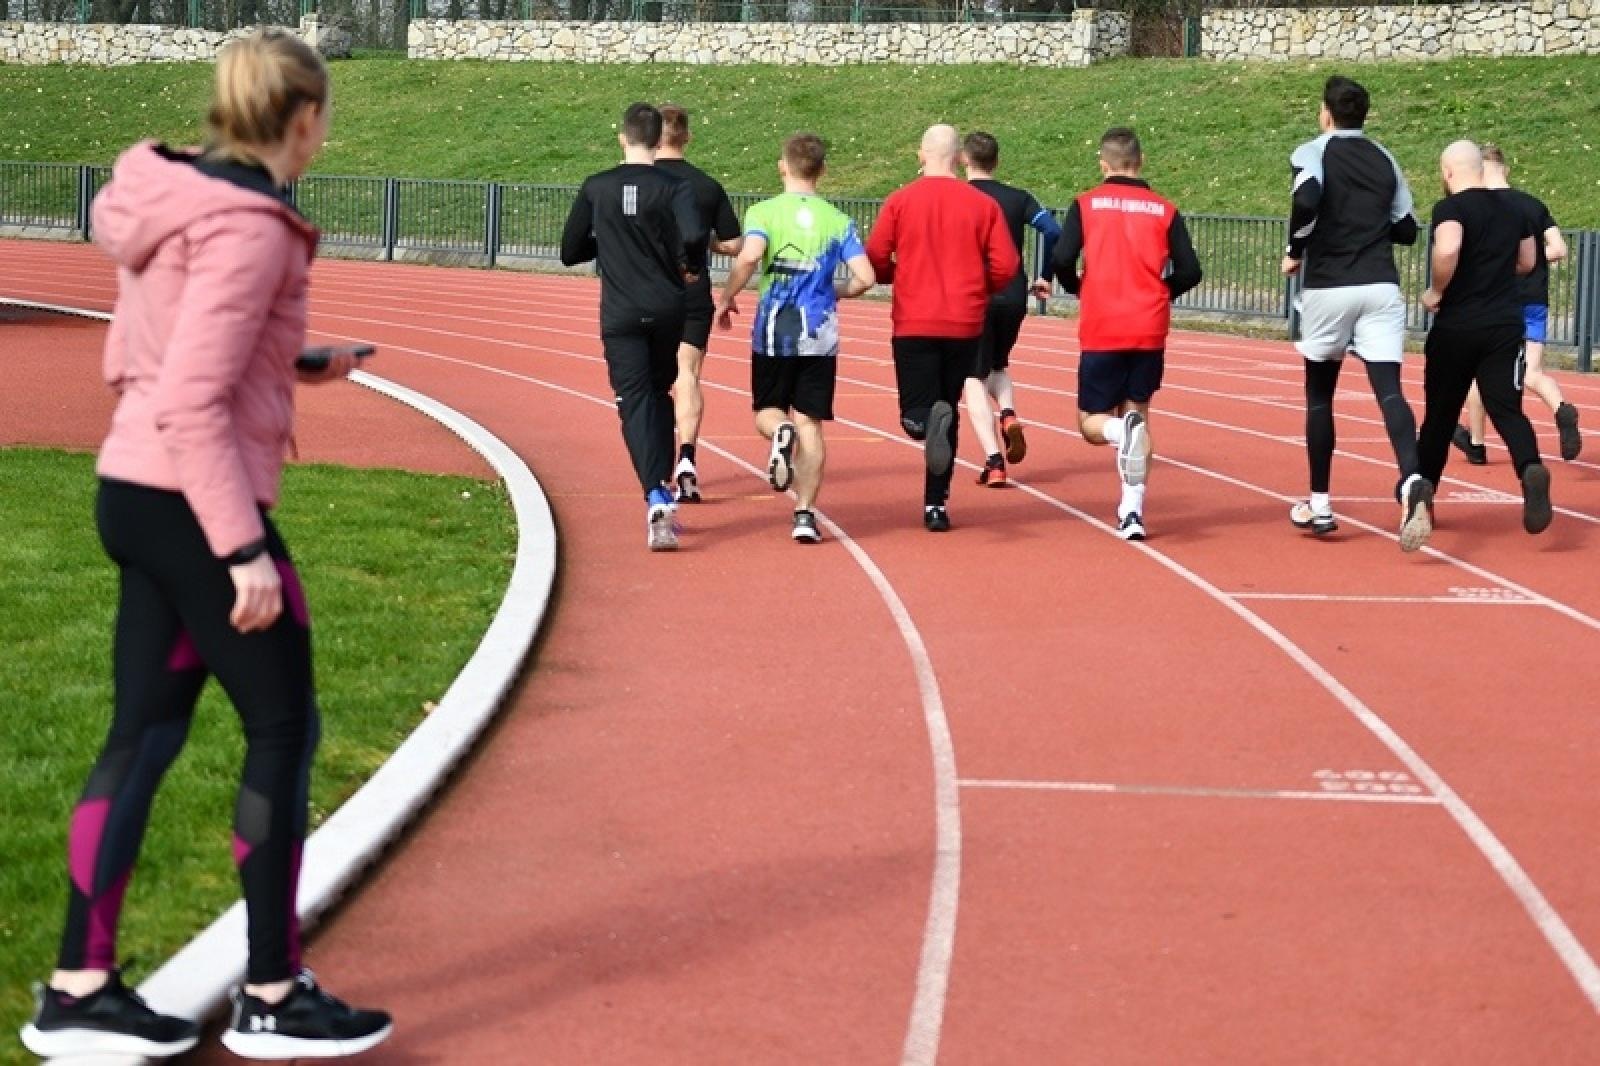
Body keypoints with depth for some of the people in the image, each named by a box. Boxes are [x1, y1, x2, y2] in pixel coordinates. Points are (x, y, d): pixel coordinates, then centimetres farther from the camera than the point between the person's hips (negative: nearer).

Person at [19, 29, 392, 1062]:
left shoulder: (175, 199, 10)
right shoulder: (248, 225, -18)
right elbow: (190, 403, -24)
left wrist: (293, 364, 19)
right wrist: (244, 547, -22)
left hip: (136, 495, 9)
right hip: (194, 506, -9)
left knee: (145, 734, 11)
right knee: (285, 733, 2)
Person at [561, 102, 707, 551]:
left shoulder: (596, 188, 1)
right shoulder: (674, 187, -4)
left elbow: (570, 253, 6)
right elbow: (694, 237, -22)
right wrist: (693, 266, -1)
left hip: (620, 315, -1)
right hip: (667, 310, 1)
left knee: (636, 402, -5)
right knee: (659, 393, 20)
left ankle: (657, 497, -23)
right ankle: (662, 489, 21)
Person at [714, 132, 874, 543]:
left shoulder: (764, 212, -3)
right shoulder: (838, 220, 3)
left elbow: (749, 256, -22)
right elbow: (865, 278, -5)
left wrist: (726, 298, -7)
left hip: (773, 331, -1)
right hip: (820, 333, 1)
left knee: (767, 411, 16)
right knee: (810, 423, 5)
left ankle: (781, 432, -20)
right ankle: (805, 514, -3)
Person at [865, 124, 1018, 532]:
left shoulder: (899, 201, -2)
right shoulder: (983, 204, 1)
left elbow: (875, 261, -4)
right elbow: (1005, 267, -2)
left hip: (913, 325, -2)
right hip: (965, 326, 2)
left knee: (915, 414, 3)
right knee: (949, 411, 15)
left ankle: (927, 420, -33)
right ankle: (937, 506, 14)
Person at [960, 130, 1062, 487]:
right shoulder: (1018, 198, 6)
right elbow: (1053, 231, -5)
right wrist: (1046, 277, 7)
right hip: (1014, 297, 4)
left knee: (974, 378, 0)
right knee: (997, 365, 26)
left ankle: (994, 461, -14)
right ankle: (1008, 414, -5)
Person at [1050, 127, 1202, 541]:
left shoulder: (1086, 204, 1)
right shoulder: (1165, 210, 5)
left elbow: (1062, 259, -10)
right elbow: (1189, 272, -1)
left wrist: (1077, 288, 11)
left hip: (1101, 331, -2)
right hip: (1150, 331, 2)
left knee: (1093, 422, 10)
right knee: (1137, 410, 15)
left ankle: (1124, 431, -26)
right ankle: (1132, 511, 2)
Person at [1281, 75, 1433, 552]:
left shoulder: (1314, 152, 0)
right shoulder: (1385, 160, 14)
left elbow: (1306, 200, -20)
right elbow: (1407, 230, 16)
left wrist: (1295, 252, -6)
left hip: (1328, 289, -2)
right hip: (1381, 288, 3)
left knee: (1319, 394, 13)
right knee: (1389, 390, -7)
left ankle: (1320, 503, 19)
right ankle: (1412, 481, -33)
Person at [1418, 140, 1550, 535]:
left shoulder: (1450, 208, -9)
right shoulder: (1512, 209, 12)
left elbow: (1447, 249, -28)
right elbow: (1527, 262, 23)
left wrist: (1436, 291, -13)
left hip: (1457, 325, -4)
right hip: (1505, 324, 4)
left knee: (1440, 414, 10)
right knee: (1507, 408, -3)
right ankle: (1531, 468, -33)